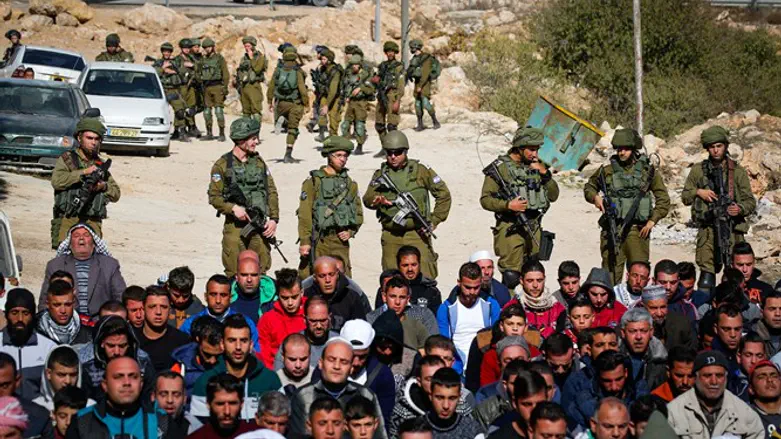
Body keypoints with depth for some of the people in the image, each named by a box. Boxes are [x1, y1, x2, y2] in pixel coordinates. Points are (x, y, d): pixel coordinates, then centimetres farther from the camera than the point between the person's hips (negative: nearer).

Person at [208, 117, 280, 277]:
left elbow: (272, 192, 10)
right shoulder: (223, 165, -4)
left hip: (260, 225, 4)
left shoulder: (259, 162, 10)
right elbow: (214, 197, -5)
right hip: (235, 226, -4)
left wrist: (274, 219, -1)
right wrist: (233, 208, -21)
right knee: (234, 275, -2)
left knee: (260, 273, 8)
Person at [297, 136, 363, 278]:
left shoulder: (350, 183, 13)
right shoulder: (313, 182, -2)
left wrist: (350, 232, 2)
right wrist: (304, 241, -12)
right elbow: (304, 214, -6)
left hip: (340, 241, 4)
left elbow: (358, 212, 18)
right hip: (317, 242, -4)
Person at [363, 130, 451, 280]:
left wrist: (434, 221, -2)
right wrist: (376, 201, -29)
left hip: (417, 234, -2)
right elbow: (367, 199, -6)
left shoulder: (420, 171, 1)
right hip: (390, 237, 3)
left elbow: (444, 195, 5)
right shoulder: (380, 174, 7)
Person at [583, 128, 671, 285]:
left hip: (637, 230, 0)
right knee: (611, 272, -1)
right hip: (612, 229, 0)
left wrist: (652, 221, -1)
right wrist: (595, 197, 0)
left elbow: (663, 199, 9)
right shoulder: (607, 171, 6)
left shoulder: (648, 171, 5)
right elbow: (589, 187, 21)